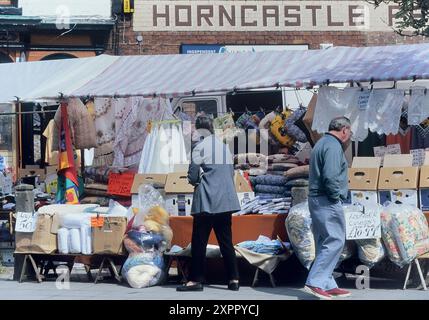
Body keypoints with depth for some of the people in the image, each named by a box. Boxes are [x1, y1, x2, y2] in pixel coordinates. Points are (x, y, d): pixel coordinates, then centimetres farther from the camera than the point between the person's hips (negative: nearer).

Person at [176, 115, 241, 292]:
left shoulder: (201, 146, -8)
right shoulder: (224, 146, 11)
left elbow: (192, 176, -9)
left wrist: (195, 181, 12)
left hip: (207, 201, -6)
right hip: (226, 201, 6)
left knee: (199, 241, 0)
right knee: (226, 241, 9)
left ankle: (196, 280, 0)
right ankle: (234, 279, 6)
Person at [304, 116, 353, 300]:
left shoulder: (322, 143, 19)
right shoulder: (334, 146, -13)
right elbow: (330, 176, -24)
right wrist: (336, 195, -12)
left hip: (316, 200, 11)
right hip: (327, 201, -11)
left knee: (324, 243, 12)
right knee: (335, 241, -10)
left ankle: (327, 285, 15)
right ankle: (315, 282, -14)